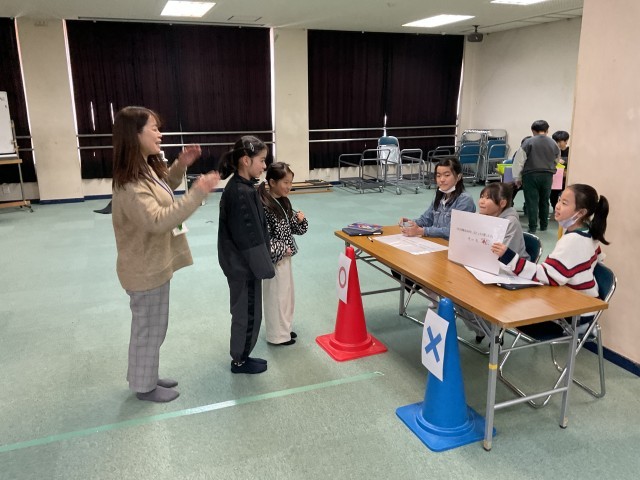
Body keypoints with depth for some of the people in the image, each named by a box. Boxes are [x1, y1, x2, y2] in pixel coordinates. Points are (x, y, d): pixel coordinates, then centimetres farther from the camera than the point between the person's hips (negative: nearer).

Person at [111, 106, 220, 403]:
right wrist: (197, 193, -35)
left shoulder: (147, 169, 4)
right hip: (145, 269, -9)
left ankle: (146, 376, 39)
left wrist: (180, 166, 7)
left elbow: (164, 193, 23)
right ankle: (144, 386, 27)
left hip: (155, 264, 9)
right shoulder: (129, 184, -26)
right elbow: (158, 220, -33)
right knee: (149, 328, 8)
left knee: (152, 326, 22)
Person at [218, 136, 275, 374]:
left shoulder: (238, 186, 7)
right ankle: (240, 361, 24)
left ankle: (241, 356, 34)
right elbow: (249, 237, -24)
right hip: (244, 265, -10)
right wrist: (264, 267, -16)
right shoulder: (242, 192, -24)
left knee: (244, 312, 20)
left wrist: (262, 264, 17)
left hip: (240, 263, 10)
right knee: (248, 314, 7)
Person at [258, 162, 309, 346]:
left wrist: (300, 220, -7)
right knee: (276, 296, 4)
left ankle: (284, 328, 35)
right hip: (274, 259, -9)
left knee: (287, 294, 19)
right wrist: (281, 250, -19)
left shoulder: (284, 202, 5)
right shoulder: (264, 206, -21)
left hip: (285, 257, 9)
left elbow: (294, 229, 13)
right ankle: (277, 335, 19)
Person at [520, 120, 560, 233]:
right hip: (547, 175, 4)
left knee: (532, 201, 0)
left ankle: (533, 227, -1)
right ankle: (544, 225, 25)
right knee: (544, 201, 15)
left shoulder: (529, 142, -4)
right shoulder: (553, 144, 7)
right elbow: (556, 161, 13)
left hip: (531, 174, -4)